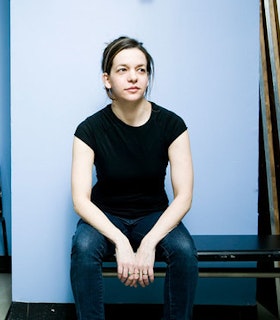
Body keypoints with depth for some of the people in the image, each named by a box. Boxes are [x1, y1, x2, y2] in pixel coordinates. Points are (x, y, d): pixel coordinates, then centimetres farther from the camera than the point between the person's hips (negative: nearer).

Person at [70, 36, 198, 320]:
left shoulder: (171, 124, -12)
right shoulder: (90, 129, -13)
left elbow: (184, 196, -15)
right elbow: (80, 199, -18)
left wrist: (149, 243, -27)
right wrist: (120, 242, -31)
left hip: (154, 215, 1)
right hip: (105, 216, 0)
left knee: (184, 250, -29)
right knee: (83, 247, -32)